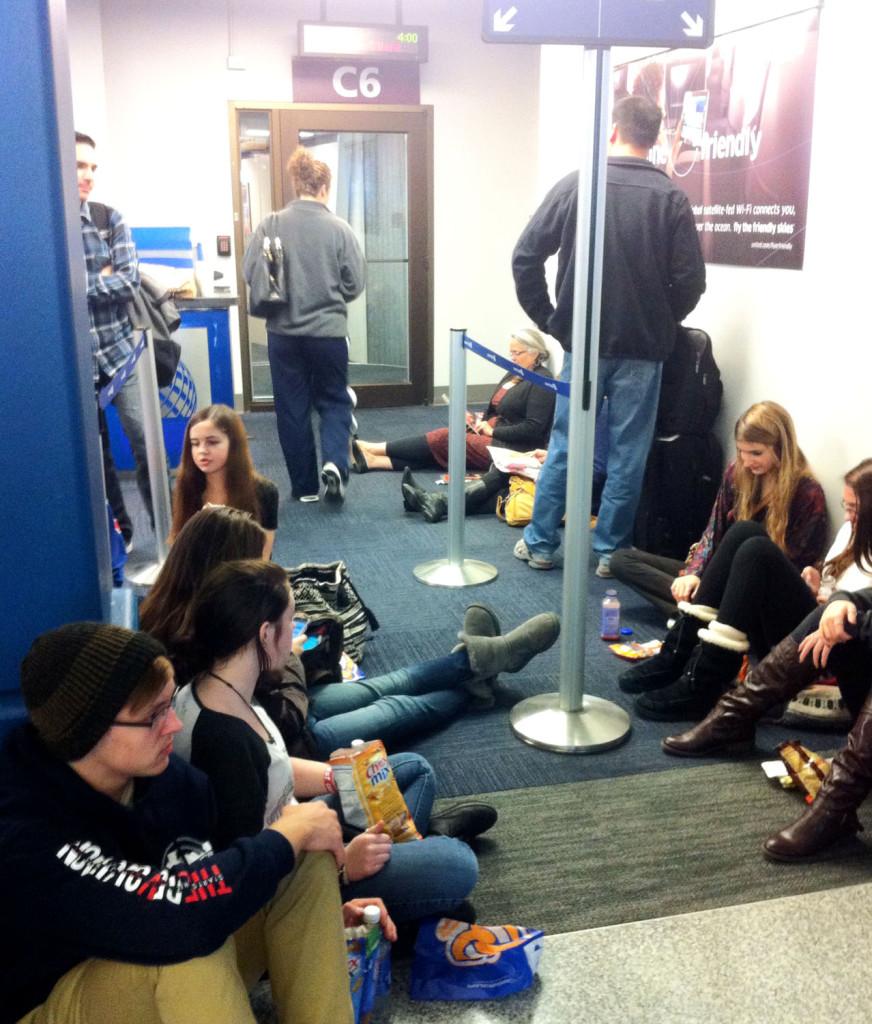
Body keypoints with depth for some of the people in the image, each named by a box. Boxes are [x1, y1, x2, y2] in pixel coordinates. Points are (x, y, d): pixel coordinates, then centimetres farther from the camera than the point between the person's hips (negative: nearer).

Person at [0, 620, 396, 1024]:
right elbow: (178, 917, -43)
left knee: (308, 857, -10)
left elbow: (235, 861, 8)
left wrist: (320, 911, -4)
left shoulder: (165, 772, -11)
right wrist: (290, 834, -28)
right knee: (191, 938, -38)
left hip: (188, 981, 7)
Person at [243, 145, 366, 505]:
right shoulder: (338, 228, -7)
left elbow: (249, 273, -3)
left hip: (283, 332, 1)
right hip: (329, 331, -1)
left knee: (292, 408, 11)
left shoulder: (271, 224, -5)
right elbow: (356, 283, -4)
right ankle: (334, 462, -7)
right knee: (334, 400, 16)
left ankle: (304, 486, 17)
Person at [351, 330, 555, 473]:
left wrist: (492, 431, -15)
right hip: (492, 435, 8)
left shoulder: (542, 382, -10)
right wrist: (479, 421, 1)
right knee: (441, 441, -11)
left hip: (510, 448, -8)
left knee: (443, 439, -17)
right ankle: (372, 459, -22)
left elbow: (533, 429, -18)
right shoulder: (513, 375, 18)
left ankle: (370, 449, -14)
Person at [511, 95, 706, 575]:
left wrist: (548, 318, 6)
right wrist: (660, 324, 12)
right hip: (643, 347, 0)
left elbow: (526, 256, -3)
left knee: (564, 445, 10)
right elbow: (690, 280, -5)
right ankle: (609, 549, 14)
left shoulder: (574, 185, -2)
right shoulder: (670, 197, -3)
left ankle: (539, 543, 17)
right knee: (627, 452, 8)